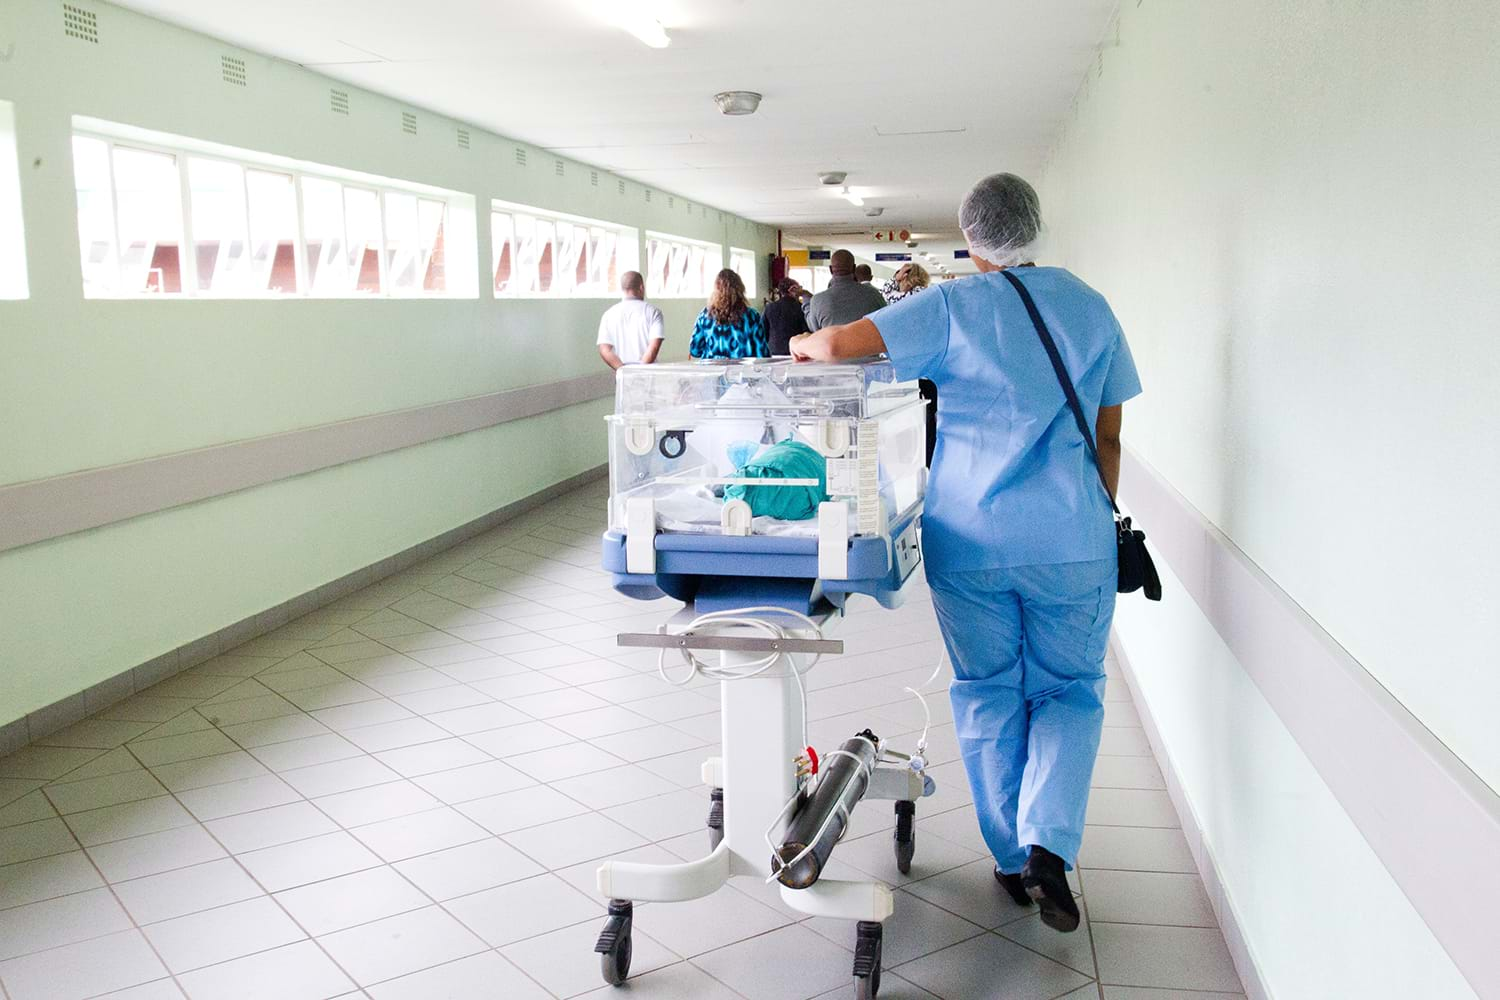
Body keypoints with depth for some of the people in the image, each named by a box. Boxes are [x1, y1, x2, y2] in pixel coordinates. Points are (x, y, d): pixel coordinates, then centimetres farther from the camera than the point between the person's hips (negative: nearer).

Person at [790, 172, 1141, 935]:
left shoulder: (952, 307, -5)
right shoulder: (1090, 308, 6)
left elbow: (840, 344, -16)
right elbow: (1108, 437, 9)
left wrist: (803, 343, 6)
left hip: (970, 537, -1)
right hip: (1071, 539, 2)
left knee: (987, 695, 13)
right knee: (1069, 692, 15)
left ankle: (1013, 861, 22)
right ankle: (1050, 844, -4)